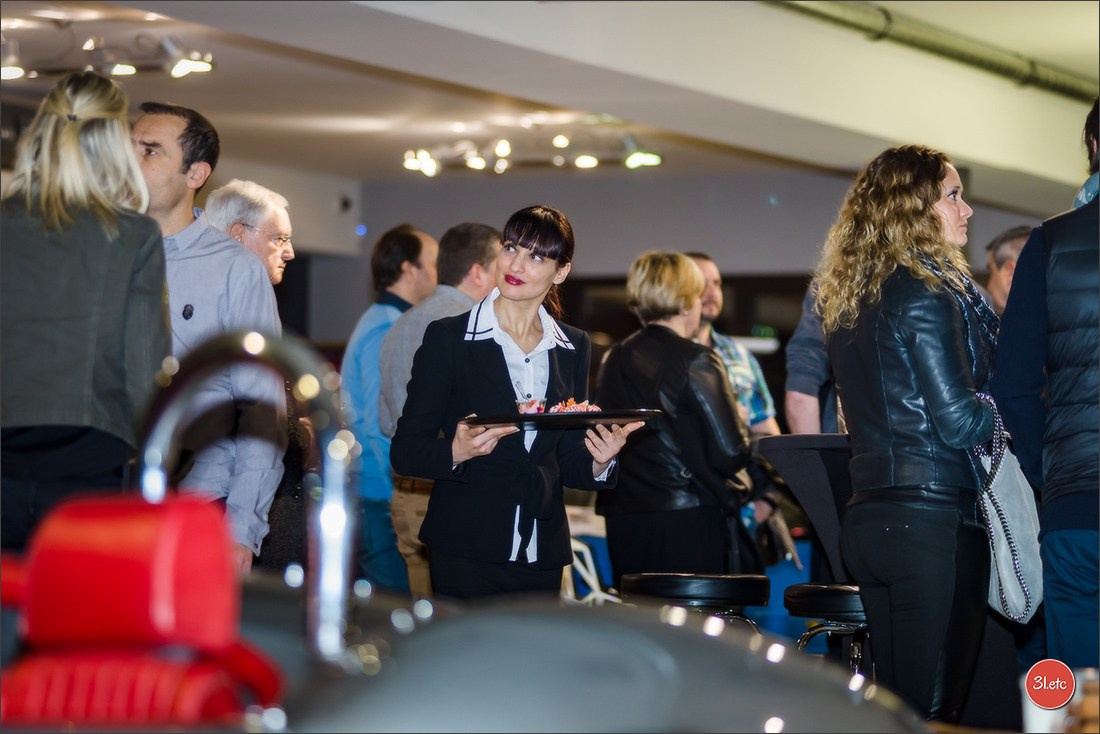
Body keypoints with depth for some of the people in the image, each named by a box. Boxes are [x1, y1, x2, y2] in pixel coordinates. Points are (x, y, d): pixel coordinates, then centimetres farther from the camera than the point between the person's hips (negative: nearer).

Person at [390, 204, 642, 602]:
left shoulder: (574, 347, 10)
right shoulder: (447, 337, -2)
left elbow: (568, 462, 14)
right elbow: (405, 452, -4)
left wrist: (599, 462, -7)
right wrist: (457, 452, -22)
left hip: (543, 554, 4)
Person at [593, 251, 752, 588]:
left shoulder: (613, 361, 8)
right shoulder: (697, 362, -10)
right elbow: (731, 453, -12)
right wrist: (740, 422, 7)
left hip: (623, 521, 6)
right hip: (688, 522, -6)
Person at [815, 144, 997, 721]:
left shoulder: (850, 300, 15)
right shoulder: (927, 294, -11)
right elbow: (957, 420, -14)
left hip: (866, 519, 8)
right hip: (933, 518, -8)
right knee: (933, 709, -6)